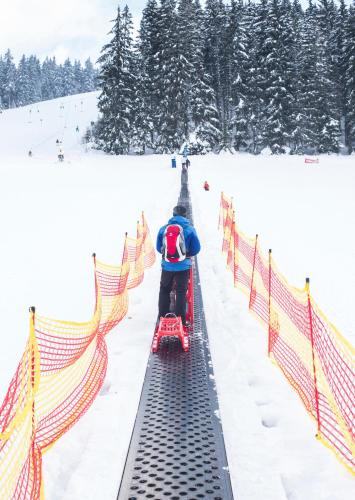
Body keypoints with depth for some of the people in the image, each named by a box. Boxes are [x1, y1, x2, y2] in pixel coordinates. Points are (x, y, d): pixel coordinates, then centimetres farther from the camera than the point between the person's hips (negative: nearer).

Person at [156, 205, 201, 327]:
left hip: (167, 265, 2)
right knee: (181, 292, 5)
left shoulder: (163, 228, 0)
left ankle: (162, 316, 21)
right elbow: (196, 248, -2)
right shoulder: (189, 229, -7)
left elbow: (158, 247, 7)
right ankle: (181, 320, 5)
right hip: (183, 266, -2)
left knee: (164, 290, 18)